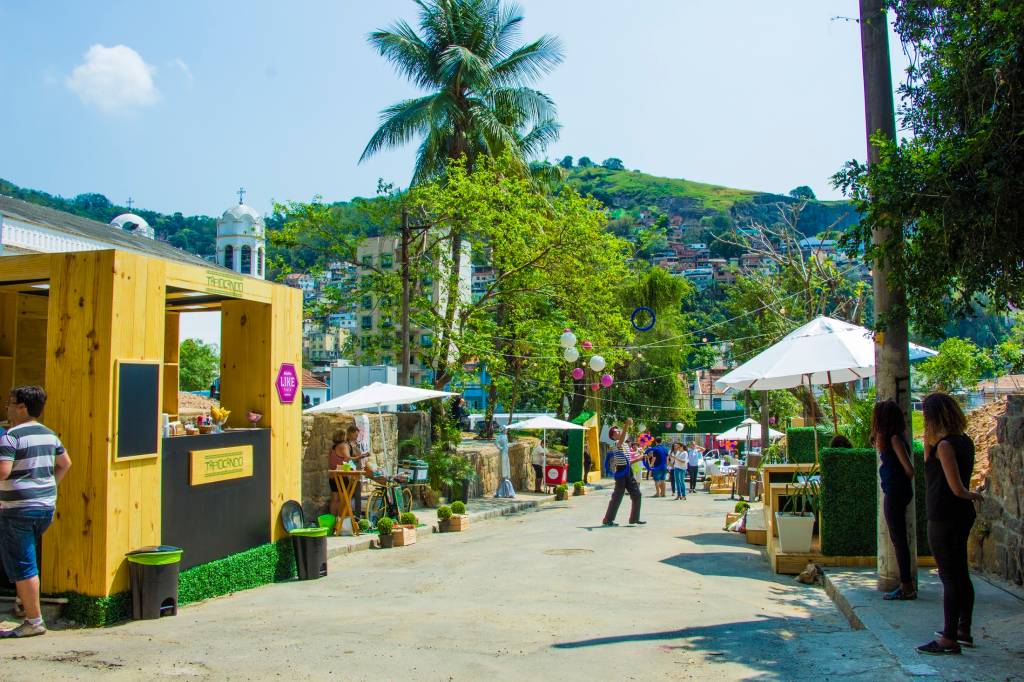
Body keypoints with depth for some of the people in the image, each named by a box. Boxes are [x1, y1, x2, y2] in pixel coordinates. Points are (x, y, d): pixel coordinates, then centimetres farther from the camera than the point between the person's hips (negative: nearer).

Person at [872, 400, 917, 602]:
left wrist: (903, 483, -2)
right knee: (899, 539, 14)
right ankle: (906, 584, 21)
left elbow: (909, 469, -17)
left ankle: (906, 587, 2)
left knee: (899, 540, -4)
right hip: (894, 493, 10)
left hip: (895, 493, -10)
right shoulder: (890, 438, 12)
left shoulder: (894, 439, -15)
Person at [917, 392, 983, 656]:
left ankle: (949, 639, 5)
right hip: (963, 516, 9)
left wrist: (972, 495, -2)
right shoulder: (965, 441, 7)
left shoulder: (945, 445, -19)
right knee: (961, 575, 17)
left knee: (949, 578, -3)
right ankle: (963, 631, 29)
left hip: (944, 518, -9)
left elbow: (956, 488, -23)